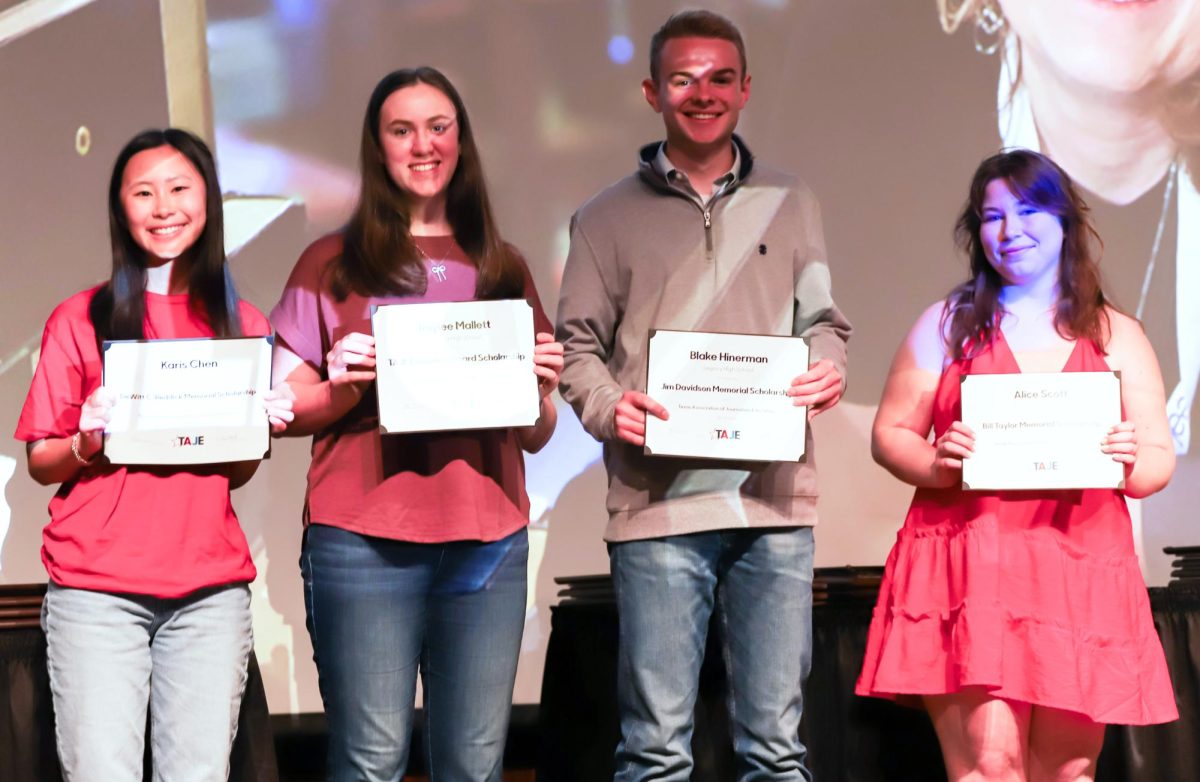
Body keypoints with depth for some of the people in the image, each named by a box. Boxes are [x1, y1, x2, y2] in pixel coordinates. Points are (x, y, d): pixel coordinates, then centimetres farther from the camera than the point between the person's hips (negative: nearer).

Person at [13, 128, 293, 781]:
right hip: (96, 590, -2)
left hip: (210, 588, 2)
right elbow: (41, 464, 4)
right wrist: (87, 445, -15)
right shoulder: (81, 319, 3)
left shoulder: (243, 325, 11)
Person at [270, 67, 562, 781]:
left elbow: (535, 438, 17)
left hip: (488, 544, 3)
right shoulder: (334, 264, 7)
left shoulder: (502, 268, 15)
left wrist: (542, 388, -4)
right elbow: (285, 412, 4)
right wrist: (345, 388, -14)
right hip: (364, 544, -3)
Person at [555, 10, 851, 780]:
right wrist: (608, 408, -14)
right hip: (658, 503, -2)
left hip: (775, 499, 2)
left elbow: (824, 322, 18)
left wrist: (828, 369, -5)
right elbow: (578, 345, 6)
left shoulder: (789, 204, 15)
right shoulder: (610, 217, 8)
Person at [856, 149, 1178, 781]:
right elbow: (889, 435, 10)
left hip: (1081, 579, 2)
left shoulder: (1116, 336, 14)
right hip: (968, 570, -2)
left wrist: (1131, 462, -12)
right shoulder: (948, 324, 11)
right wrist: (937, 465, -12)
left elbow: (1160, 463, 12)